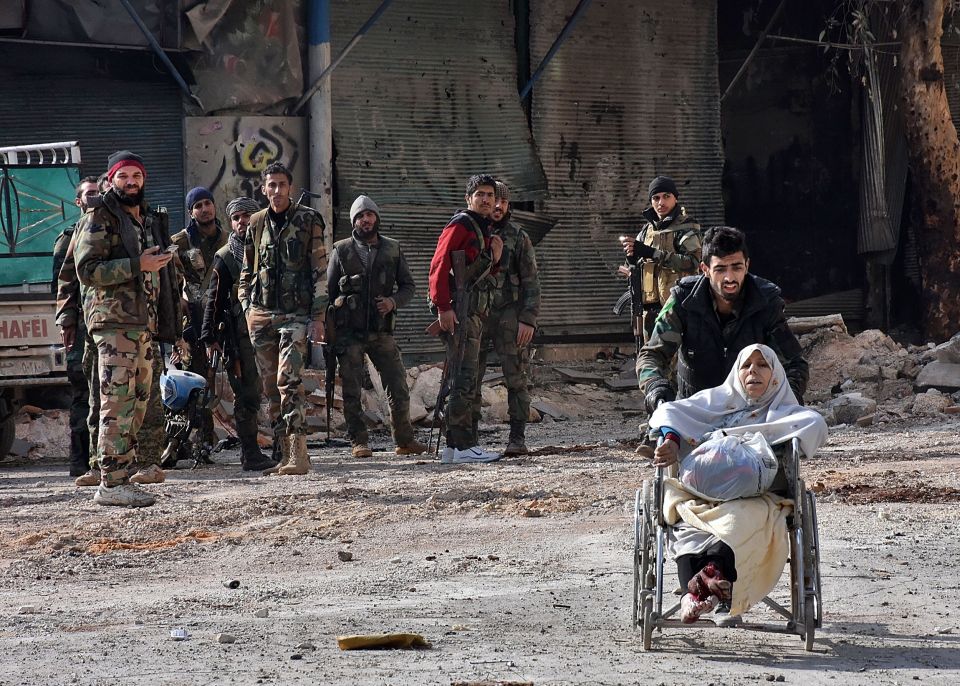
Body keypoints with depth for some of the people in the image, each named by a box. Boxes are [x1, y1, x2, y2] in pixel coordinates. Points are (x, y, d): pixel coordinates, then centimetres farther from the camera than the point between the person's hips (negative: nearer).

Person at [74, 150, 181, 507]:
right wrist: (138, 265, -20)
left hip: (145, 324, 9)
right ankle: (111, 484, -15)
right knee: (118, 402, -13)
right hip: (114, 320, -9)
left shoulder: (147, 221, 22)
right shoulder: (99, 220, -3)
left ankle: (121, 477, 12)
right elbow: (87, 270, -14)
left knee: (137, 403, 8)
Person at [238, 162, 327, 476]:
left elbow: (320, 271, -2)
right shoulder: (256, 224, 13)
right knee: (271, 387, 5)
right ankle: (283, 454, 10)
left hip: (295, 314, -5)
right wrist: (247, 309, 11)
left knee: (288, 382, -17)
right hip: (261, 315, 5)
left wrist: (318, 316, -7)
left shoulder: (308, 221, 0)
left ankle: (298, 454, -20)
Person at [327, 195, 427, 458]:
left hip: (381, 330, 2)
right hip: (348, 333, -2)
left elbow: (409, 286, 12)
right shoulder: (341, 251, 3)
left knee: (399, 389, 0)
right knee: (351, 391, -2)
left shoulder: (392, 249, 8)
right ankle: (359, 442, 5)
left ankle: (405, 441, 10)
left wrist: (394, 301, -9)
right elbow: (328, 292, 7)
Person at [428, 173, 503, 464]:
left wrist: (494, 257, 5)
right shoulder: (460, 225, -7)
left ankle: (455, 445, 17)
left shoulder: (485, 231, 21)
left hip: (475, 313, 10)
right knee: (464, 378, -13)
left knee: (468, 380, 12)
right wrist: (443, 307, -22)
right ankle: (463, 446, -15)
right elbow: (439, 265, -16)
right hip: (458, 312, -10)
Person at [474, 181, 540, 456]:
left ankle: (518, 438, -1)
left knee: (515, 379, -4)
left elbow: (531, 282, 2)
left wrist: (528, 319, -8)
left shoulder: (518, 238, 6)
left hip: (509, 317, -2)